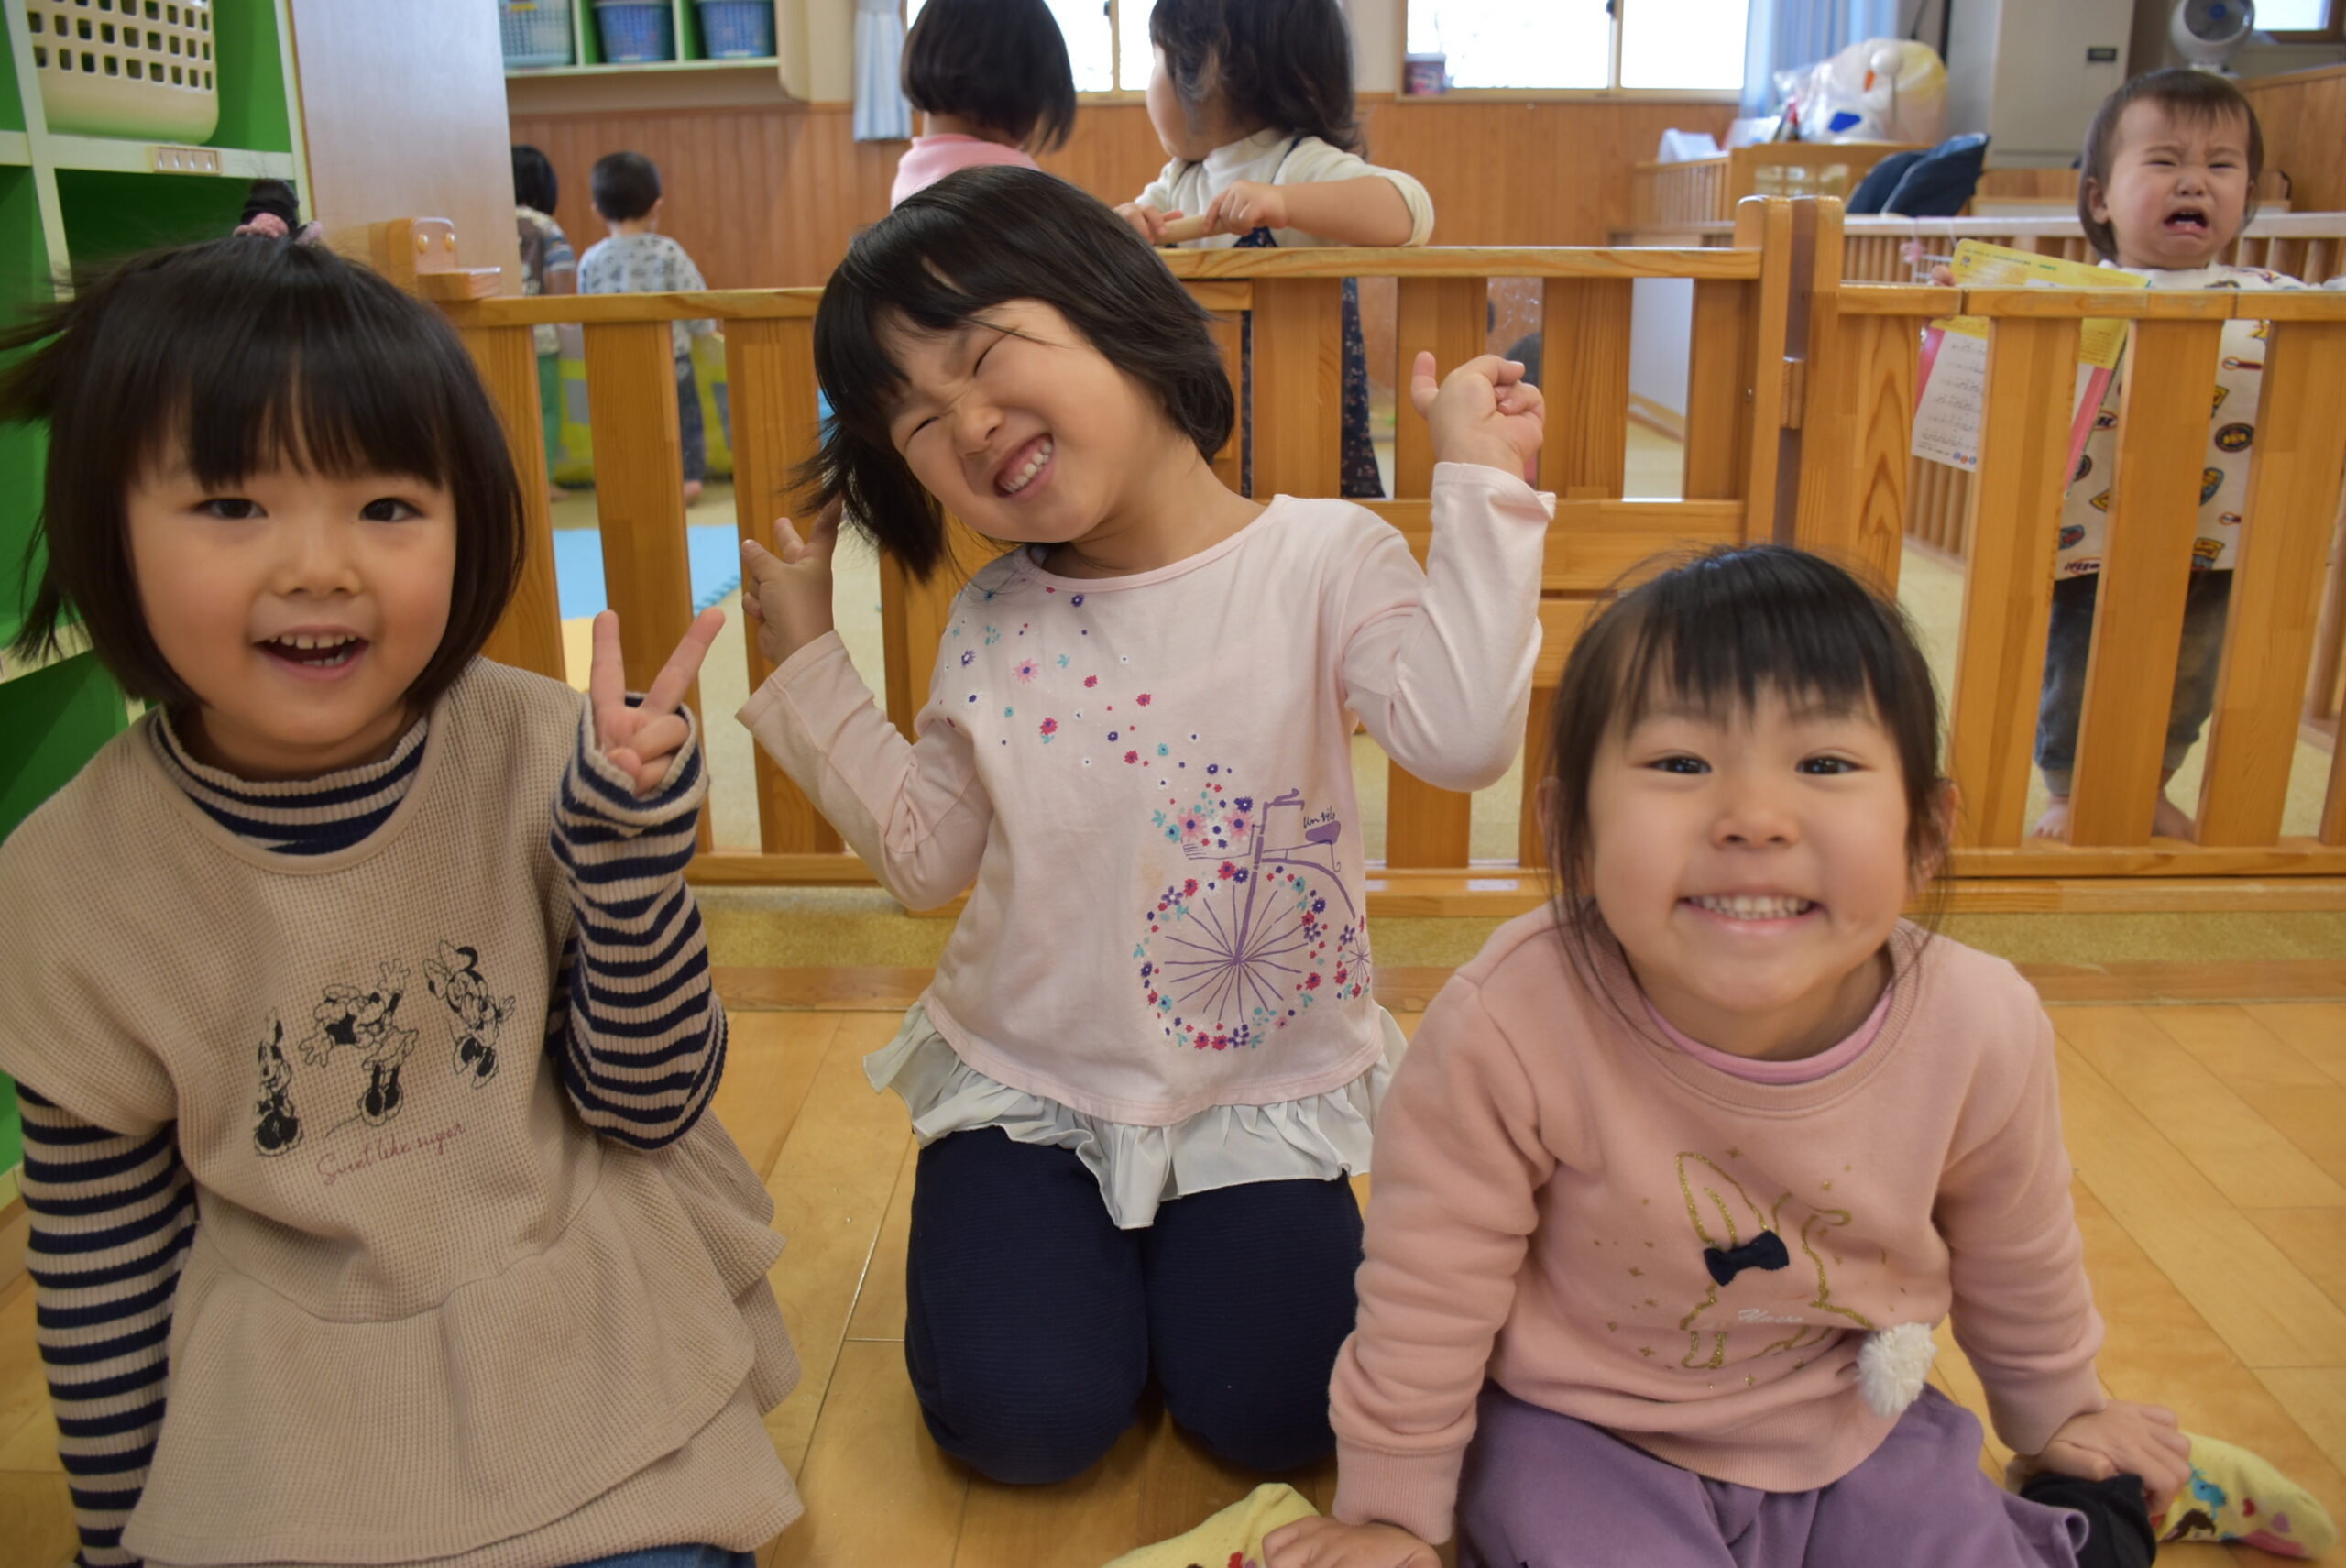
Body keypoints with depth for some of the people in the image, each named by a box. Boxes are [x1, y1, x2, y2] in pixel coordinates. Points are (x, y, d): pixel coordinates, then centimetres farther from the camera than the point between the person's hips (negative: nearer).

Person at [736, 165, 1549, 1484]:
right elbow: (928, 853, 6)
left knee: (1276, 1413, -9)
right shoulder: (990, 625, -2)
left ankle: (1196, 1243, 21)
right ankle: (1093, 1245, 23)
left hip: (1265, 1089, -2)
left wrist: (1480, 488, -27)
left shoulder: (1320, 559, -14)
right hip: (1030, 1079, 2)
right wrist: (808, 659, 2)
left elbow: (1463, 736, -30)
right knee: (1022, 1418, -8)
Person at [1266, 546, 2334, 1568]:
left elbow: (2017, 1260, 2)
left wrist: (2060, 1415, 20)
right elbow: (1431, 1292, -16)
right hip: (1584, 1437, -3)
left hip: (1852, 1428, 4)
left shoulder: (1982, 1031, -21)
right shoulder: (1506, 1031, -32)